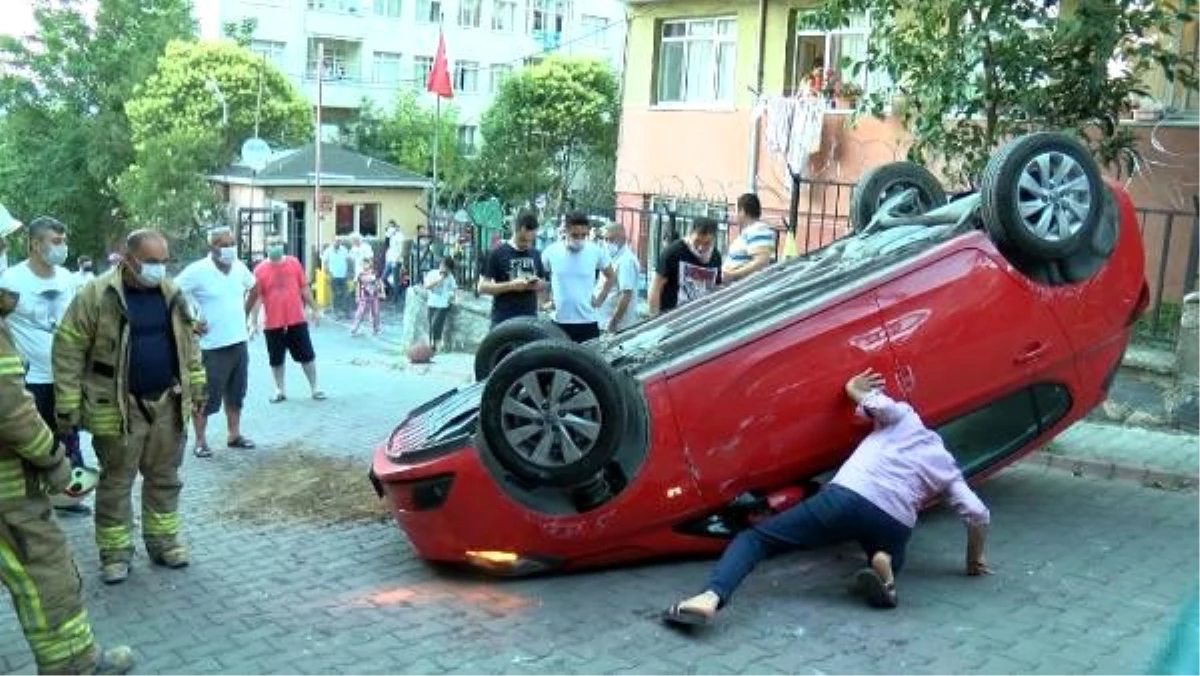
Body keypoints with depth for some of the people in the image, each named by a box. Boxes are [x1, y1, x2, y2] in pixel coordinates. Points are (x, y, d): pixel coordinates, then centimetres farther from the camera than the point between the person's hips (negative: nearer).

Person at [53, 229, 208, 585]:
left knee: (164, 477, 14)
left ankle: (163, 540, 28)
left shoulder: (171, 293, 4)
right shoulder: (96, 295, -13)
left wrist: (197, 384, 13)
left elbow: (188, 341, 15)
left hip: (166, 403, 5)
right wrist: (67, 404, -12)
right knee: (116, 481, 7)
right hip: (117, 407, -5)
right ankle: (115, 552, 19)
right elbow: (68, 348, -11)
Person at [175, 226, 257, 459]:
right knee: (207, 396, 1)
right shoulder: (197, 271, -15)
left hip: (239, 342, 6)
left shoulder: (239, 267, 3)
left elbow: (252, 287, 24)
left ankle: (234, 434, 30)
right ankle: (200, 440, 13)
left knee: (236, 393, 17)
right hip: (212, 347, -6)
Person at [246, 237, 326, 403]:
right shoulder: (260, 270, -4)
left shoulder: (294, 263, 1)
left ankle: (315, 388, 17)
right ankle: (280, 390, 24)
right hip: (272, 324, -1)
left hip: (297, 320, 1)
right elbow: (255, 297, -3)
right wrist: (254, 323, -6)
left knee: (307, 356, 6)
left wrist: (314, 309, 10)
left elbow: (304, 288, 9)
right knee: (276, 360, 10)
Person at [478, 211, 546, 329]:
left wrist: (538, 285, -6)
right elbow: (482, 287, -7)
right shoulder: (498, 253, -5)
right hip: (503, 321, -5)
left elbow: (543, 286, 19)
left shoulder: (535, 254, 10)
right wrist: (511, 285, -19)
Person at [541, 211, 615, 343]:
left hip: (588, 321, 0)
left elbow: (610, 277, 13)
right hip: (559, 322, 0)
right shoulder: (551, 252, -4)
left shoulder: (597, 252, -4)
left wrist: (599, 299, 5)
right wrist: (547, 300, 6)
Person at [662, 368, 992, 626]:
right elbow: (978, 514, 21)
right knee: (887, 561, 38)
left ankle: (712, 597, -25)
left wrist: (854, 390, 24)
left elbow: (879, 405, 4)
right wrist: (975, 560, 36)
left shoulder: (905, 416, 25)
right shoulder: (948, 467, 30)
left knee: (754, 538, 5)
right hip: (895, 523, 2)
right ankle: (883, 565, -2)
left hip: (847, 497, -2)